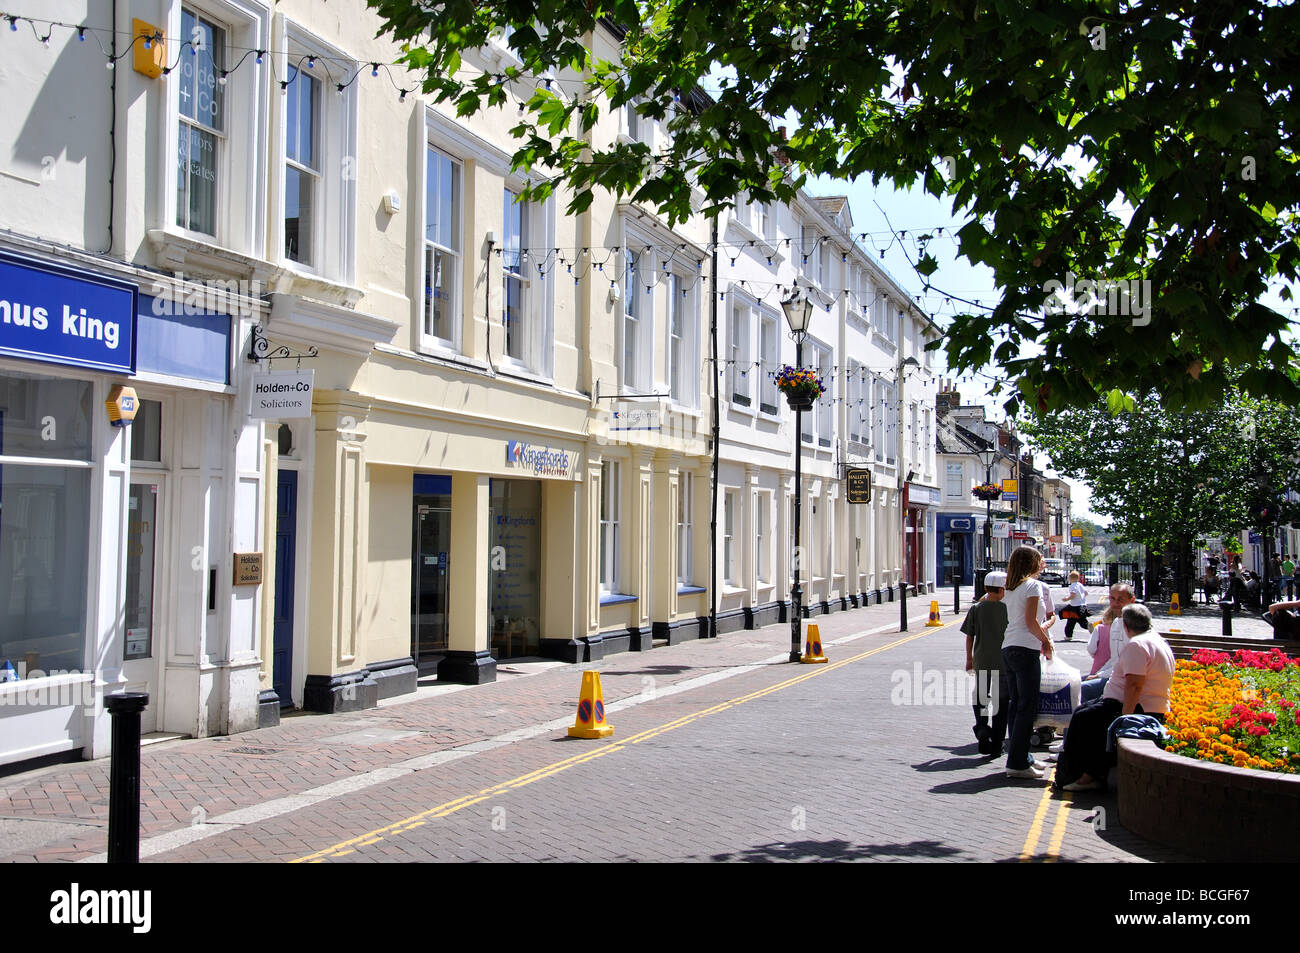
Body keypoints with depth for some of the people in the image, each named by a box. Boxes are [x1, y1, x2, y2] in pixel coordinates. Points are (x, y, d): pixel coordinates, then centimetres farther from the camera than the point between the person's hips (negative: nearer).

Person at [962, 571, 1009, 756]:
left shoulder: (976, 609, -2)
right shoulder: (1007, 608, -6)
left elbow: (969, 636, 1)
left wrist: (969, 659, 12)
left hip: (981, 661, 1)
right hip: (1003, 660, -1)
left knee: (980, 697, 16)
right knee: (1001, 700, 8)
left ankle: (982, 727, -10)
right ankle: (996, 744, 9)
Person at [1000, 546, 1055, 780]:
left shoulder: (1011, 588, 15)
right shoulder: (1033, 585, -8)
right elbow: (1031, 622, -13)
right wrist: (1046, 641, -2)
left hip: (1008, 649, 8)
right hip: (1025, 649, -8)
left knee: (1016, 705, 12)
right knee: (1027, 708, -6)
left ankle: (1022, 758, 18)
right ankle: (1017, 763, -8)